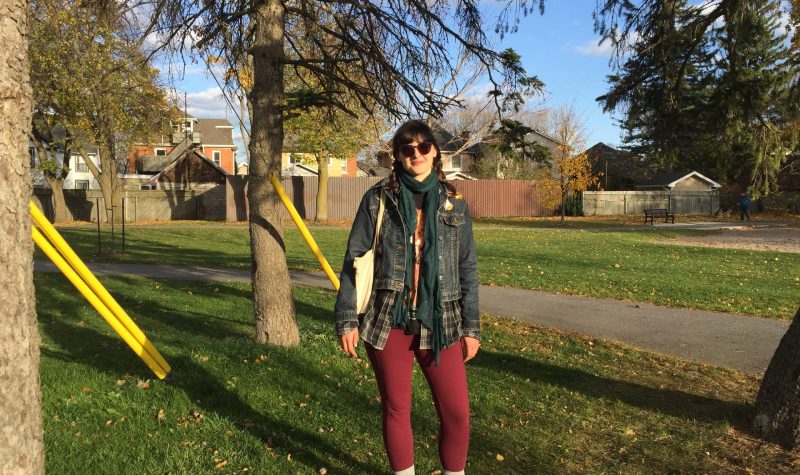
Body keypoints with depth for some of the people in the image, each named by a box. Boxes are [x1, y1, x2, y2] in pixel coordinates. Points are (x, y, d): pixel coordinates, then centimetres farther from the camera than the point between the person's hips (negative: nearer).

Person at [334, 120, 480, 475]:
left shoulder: (454, 203, 6)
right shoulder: (378, 198, 0)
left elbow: (467, 269, 7)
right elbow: (353, 260, 0)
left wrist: (471, 327, 5)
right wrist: (346, 319, -5)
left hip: (440, 323, 1)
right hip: (388, 322, -1)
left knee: (457, 411, 3)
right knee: (396, 410, 10)